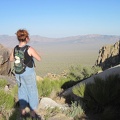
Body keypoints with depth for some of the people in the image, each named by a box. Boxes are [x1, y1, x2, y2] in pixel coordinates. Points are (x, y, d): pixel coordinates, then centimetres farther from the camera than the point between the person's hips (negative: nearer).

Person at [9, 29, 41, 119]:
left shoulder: (15, 49, -4)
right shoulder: (30, 49, -21)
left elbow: (11, 59, 13)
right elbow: (39, 59, -10)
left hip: (18, 73, 5)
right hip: (29, 73, -5)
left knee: (22, 91, 20)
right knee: (32, 92, 10)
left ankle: (23, 111, 30)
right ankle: (33, 112, 19)